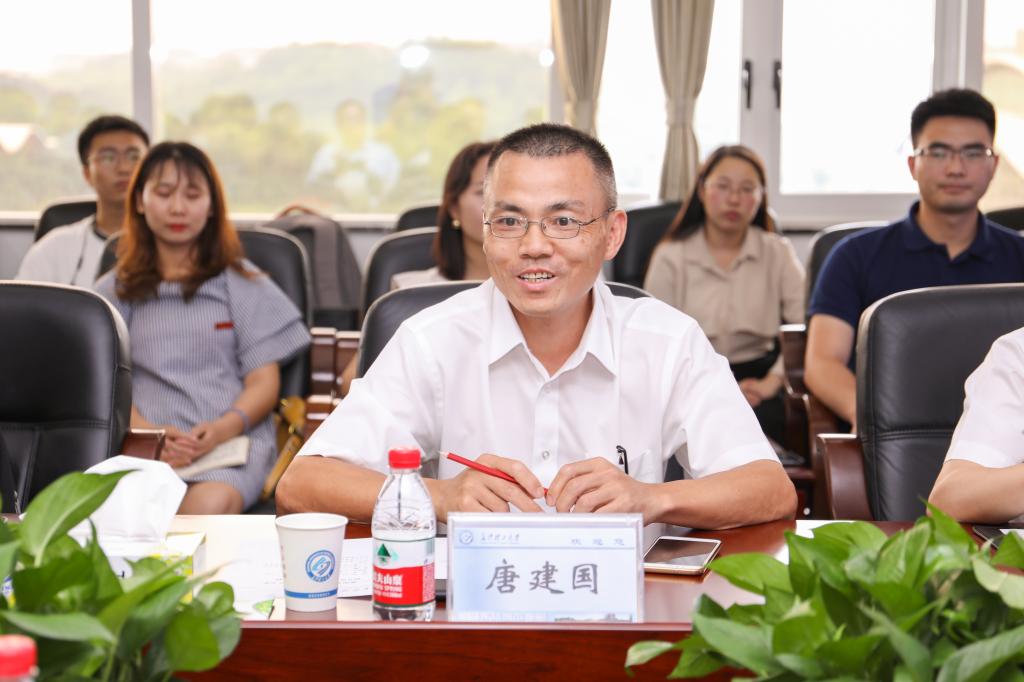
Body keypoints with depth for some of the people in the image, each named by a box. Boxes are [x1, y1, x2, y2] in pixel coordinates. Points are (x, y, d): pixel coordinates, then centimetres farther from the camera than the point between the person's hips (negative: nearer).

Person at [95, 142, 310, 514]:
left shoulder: (244, 284, 17)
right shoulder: (115, 291, 20)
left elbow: (264, 382, 10)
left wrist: (224, 428, -12)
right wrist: (147, 433, -13)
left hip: (231, 440, 0)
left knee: (208, 504, -36)